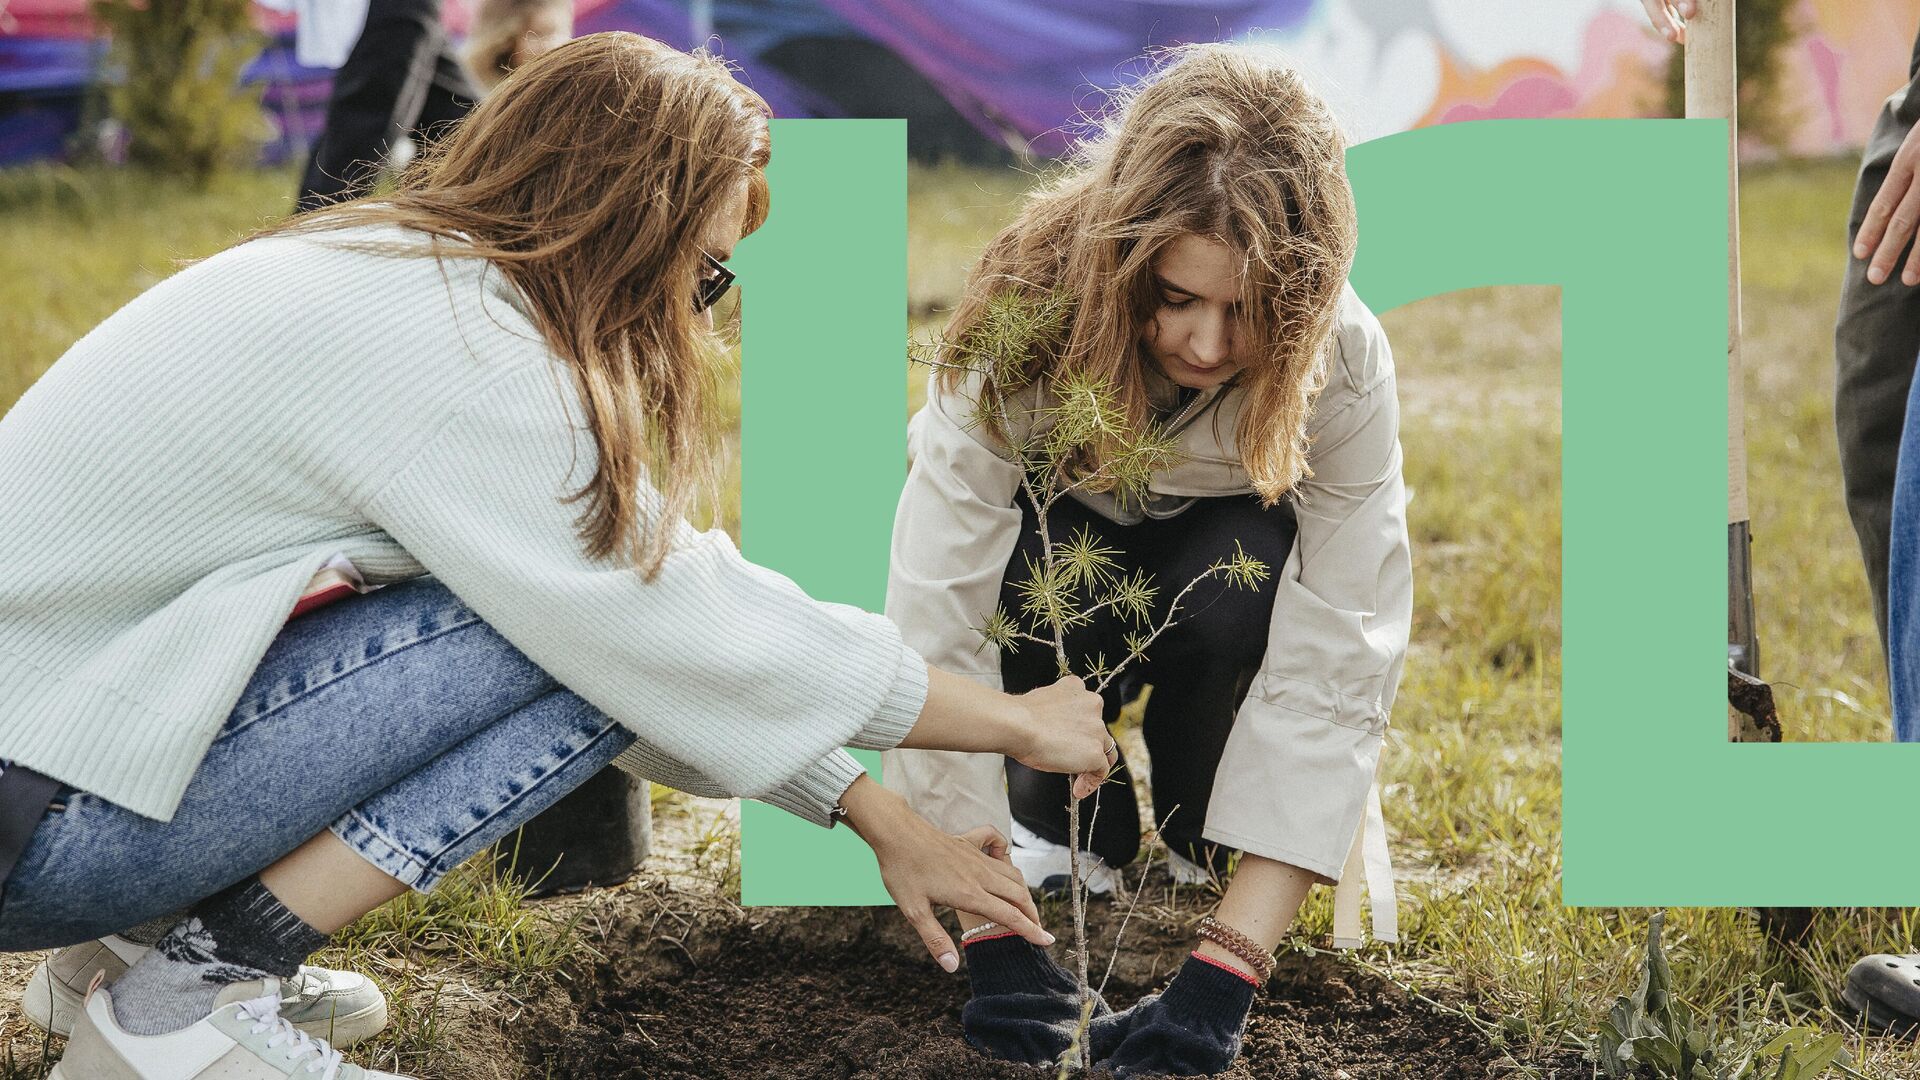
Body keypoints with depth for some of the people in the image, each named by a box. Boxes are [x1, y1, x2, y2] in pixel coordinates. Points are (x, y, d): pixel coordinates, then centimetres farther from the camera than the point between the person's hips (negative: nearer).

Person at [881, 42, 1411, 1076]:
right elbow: (936, 638, -37)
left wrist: (1223, 971, -42)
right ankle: (1066, 821, -6)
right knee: (1051, 573, -35)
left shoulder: (1344, 362, -33)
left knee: (1238, 582, -35)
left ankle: (1207, 834, -5)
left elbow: (1332, 662, -35)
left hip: (1222, 548, 0)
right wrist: (994, 942, -41)